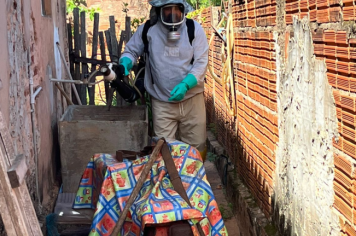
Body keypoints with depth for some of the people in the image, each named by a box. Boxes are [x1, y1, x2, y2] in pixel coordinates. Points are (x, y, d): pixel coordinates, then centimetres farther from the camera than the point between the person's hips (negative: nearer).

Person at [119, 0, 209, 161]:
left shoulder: (194, 29, -5)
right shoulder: (147, 30, -4)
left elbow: (201, 63, -8)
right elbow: (130, 51, 10)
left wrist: (185, 85, -23)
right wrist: (125, 64, -15)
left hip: (192, 100, 0)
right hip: (162, 103, 0)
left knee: (197, 148, 9)